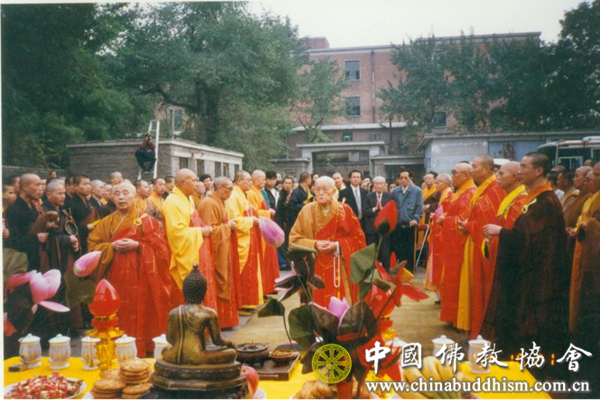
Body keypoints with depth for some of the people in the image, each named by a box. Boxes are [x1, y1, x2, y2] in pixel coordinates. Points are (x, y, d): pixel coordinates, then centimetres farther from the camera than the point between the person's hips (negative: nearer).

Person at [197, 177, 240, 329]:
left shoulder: (219, 202, 13)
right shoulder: (209, 204, -18)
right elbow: (210, 230, -22)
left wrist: (229, 224, 6)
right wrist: (227, 226, -14)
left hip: (223, 249, 11)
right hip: (216, 251, -10)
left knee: (225, 282, 14)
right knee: (219, 284, -3)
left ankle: (225, 317, 22)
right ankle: (219, 320, 7)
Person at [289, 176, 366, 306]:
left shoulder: (345, 210, -2)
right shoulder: (306, 211, 0)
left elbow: (357, 237, 1)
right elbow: (294, 238, 0)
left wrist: (338, 245, -14)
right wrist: (314, 244, -15)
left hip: (340, 268, 0)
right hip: (315, 268, 1)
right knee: (318, 302, 1)